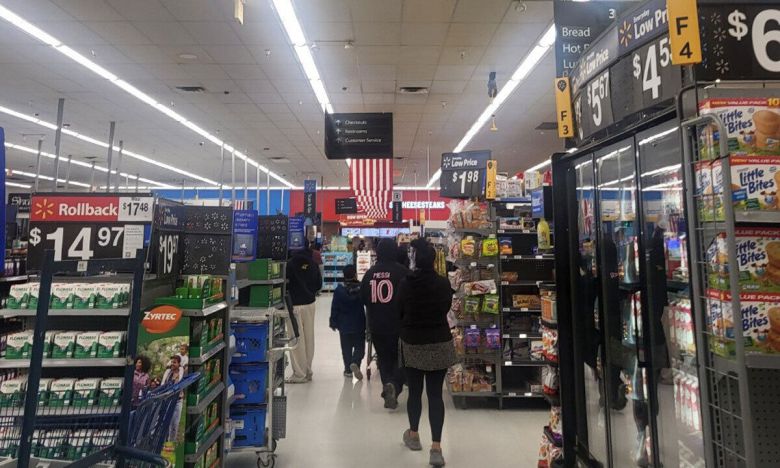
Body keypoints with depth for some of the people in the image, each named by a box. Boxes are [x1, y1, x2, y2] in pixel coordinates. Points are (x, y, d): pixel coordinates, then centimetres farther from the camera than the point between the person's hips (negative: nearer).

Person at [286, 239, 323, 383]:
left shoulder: (291, 263, -15)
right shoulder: (313, 264, 3)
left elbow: (285, 283, -10)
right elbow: (319, 284, 9)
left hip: (295, 305, -6)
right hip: (310, 304, 6)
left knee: (297, 340, 1)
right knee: (309, 338, 12)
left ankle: (299, 374, 5)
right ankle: (308, 371, 21)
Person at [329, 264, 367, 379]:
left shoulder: (339, 290, -7)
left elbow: (334, 308, -2)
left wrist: (333, 323, 8)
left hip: (344, 326, 1)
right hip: (359, 326, -1)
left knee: (346, 348, 13)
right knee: (359, 347, 9)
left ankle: (348, 369, 16)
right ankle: (355, 363, -14)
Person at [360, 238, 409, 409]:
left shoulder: (369, 273, 2)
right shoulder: (402, 271, -12)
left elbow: (363, 298, 10)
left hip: (376, 326, 4)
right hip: (398, 325, -3)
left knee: (384, 358, 18)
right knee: (400, 358, 8)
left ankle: (387, 384, 9)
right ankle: (395, 384, -15)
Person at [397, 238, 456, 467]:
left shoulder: (405, 284, -10)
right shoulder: (443, 283, -9)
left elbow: (399, 311, 2)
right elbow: (447, 308, 6)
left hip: (412, 342, 0)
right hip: (439, 342, 0)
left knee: (415, 391, 15)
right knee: (435, 393, 2)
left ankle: (413, 435, 33)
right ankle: (436, 448, 0)